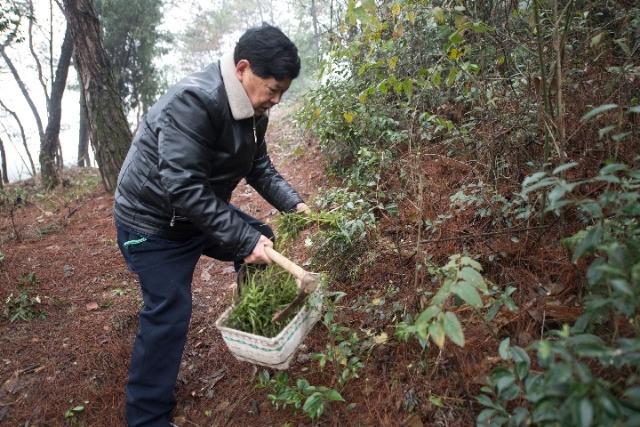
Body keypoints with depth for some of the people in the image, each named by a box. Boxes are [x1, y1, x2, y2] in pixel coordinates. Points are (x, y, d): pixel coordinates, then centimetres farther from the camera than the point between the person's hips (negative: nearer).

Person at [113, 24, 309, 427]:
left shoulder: (251, 109, -4)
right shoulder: (192, 102, -32)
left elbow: (260, 166, 5)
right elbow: (183, 187, -37)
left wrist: (293, 203, -9)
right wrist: (244, 241, -35)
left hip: (201, 208, 8)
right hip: (154, 223, -8)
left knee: (263, 240, 10)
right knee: (169, 313, -9)